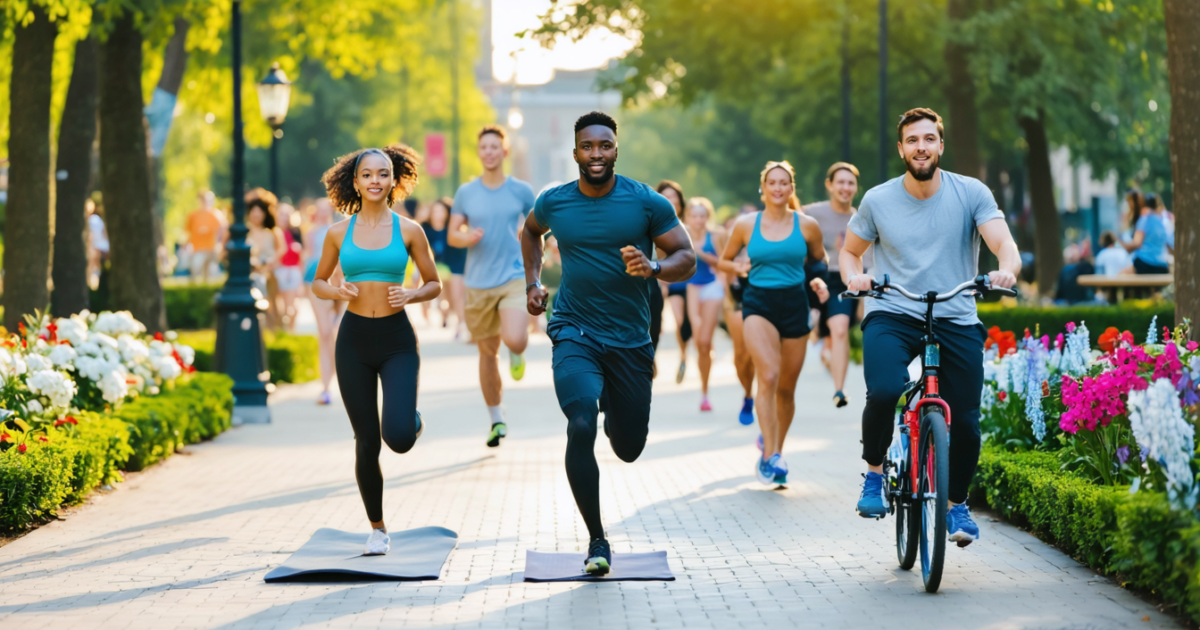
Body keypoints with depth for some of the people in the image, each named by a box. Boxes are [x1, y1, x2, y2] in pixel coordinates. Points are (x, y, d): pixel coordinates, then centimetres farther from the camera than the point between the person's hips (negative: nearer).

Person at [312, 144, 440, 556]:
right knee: (367, 442, 3)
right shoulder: (339, 233, 3)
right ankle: (377, 529, 20)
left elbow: (434, 284, 7)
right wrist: (335, 292, -8)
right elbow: (318, 282, 14)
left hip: (396, 339, -1)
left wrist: (410, 295, -13)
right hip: (354, 339, 1)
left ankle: (414, 423, 22)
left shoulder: (408, 231, -1)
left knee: (398, 436, -17)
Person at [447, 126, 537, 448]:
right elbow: (452, 235, 4)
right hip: (479, 283, 2)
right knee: (488, 352, 8)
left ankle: (517, 353, 15)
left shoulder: (521, 191, 0)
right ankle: (497, 420, 22)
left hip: (514, 278, -2)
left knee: (514, 339, -25)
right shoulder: (466, 192, 4)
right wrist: (468, 238, -17)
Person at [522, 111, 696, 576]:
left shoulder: (647, 203, -6)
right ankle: (597, 541, -12)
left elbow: (687, 258, -3)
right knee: (580, 427, -24)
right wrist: (533, 281, 14)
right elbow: (531, 230, 25)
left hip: (630, 341, 1)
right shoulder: (554, 203, 1)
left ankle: (613, 407, 47)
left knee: (629, 449, 8)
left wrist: (654, 269, -23)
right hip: (575, 333, -1)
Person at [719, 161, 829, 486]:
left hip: (794, 304, 2)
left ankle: (776, 451, 29)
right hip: (758, 303, -2)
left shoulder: (807, 226, 3)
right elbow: (724, 260, 15)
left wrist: (819, 281, -3)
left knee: (786, 387, 8)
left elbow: (820, 261, 17)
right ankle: (769, 454, -22)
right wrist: (738, 268, -6)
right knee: (768, 376, -22)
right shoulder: (746, 224, 2)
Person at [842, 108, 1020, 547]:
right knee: (884, 392, -30)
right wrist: (854, 276, -8)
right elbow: (849, 251, 15)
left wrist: (1006, 271, -33)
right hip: (892, 316, -1)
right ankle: (874, 473, -1)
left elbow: (1003, 242, -10)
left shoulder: (971, 193, -1)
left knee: (965, 422, -7)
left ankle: (957, 503, 21)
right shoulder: (878, 201, 2)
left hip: (956, 321, 1)